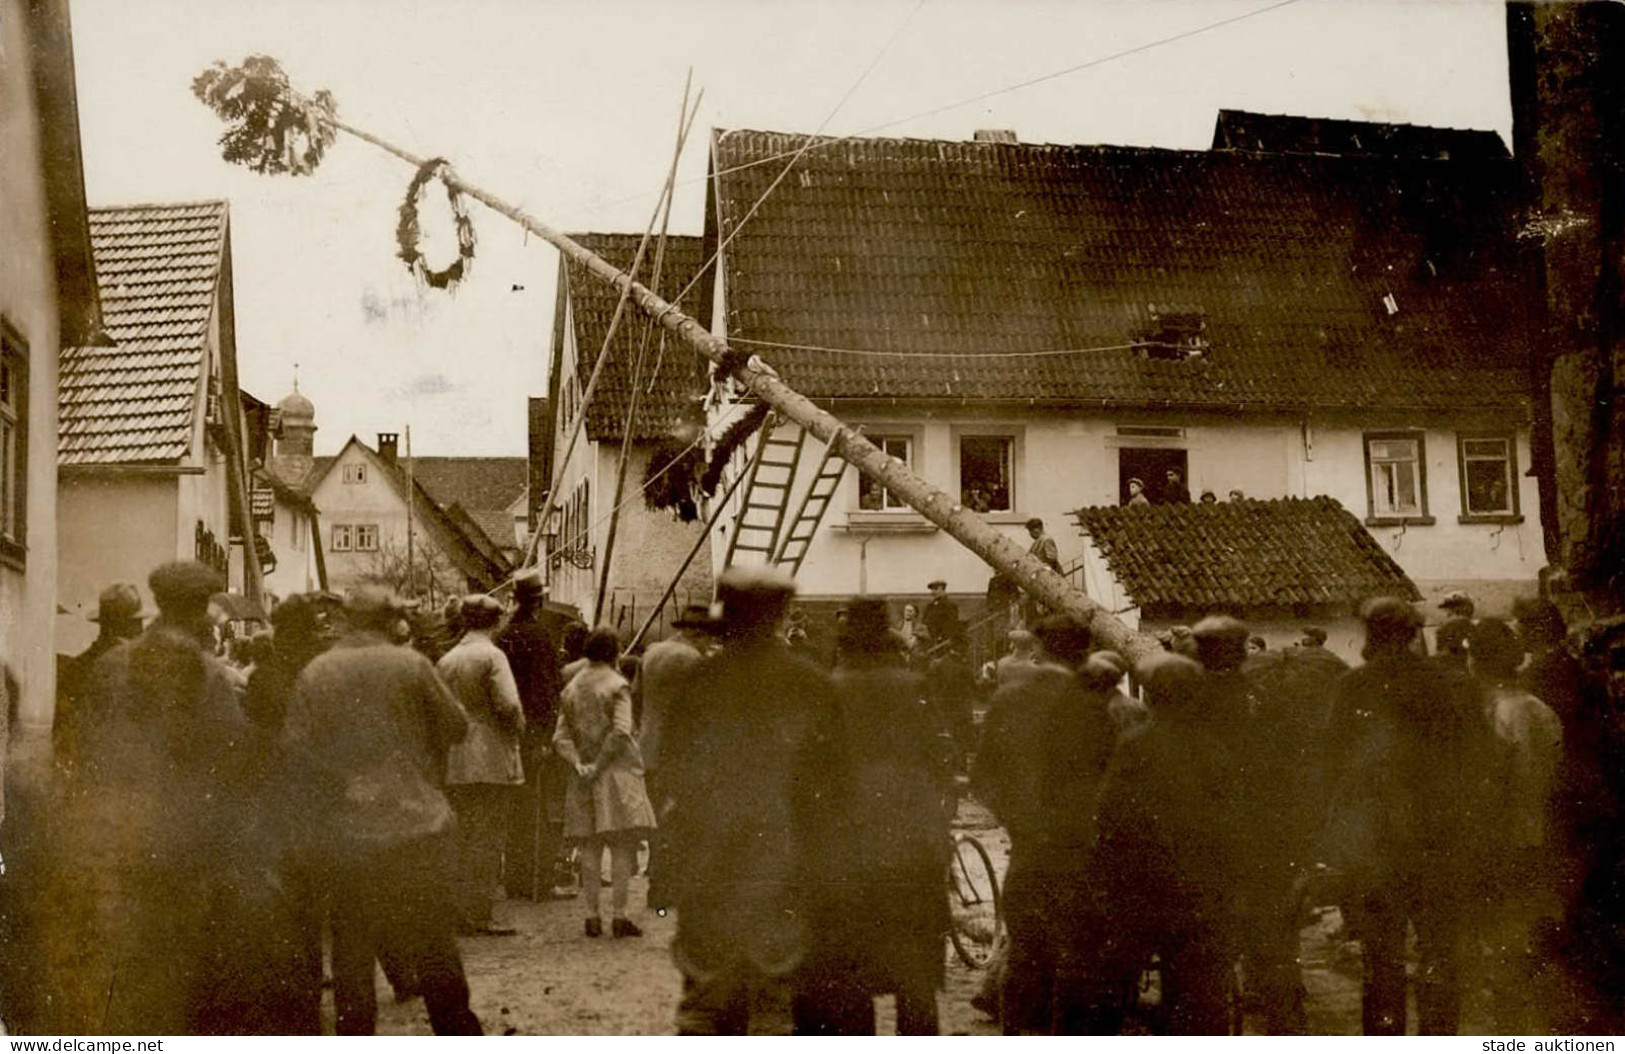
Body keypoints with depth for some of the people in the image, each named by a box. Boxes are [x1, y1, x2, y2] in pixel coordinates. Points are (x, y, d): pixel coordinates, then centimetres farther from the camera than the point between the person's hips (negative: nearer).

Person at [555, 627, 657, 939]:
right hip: (617, 773, -5)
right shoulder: (617, 685, -6)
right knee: (622, 845, -2)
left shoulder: (571, 688, 11)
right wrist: (599, 765, -11)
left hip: (584, 778, 5)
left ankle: (593, 916, 6)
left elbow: (560, 737, 5)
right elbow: (621, 731, -18)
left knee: (590, 848, 7)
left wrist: (578, 764, -6)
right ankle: (619, 915, -6)